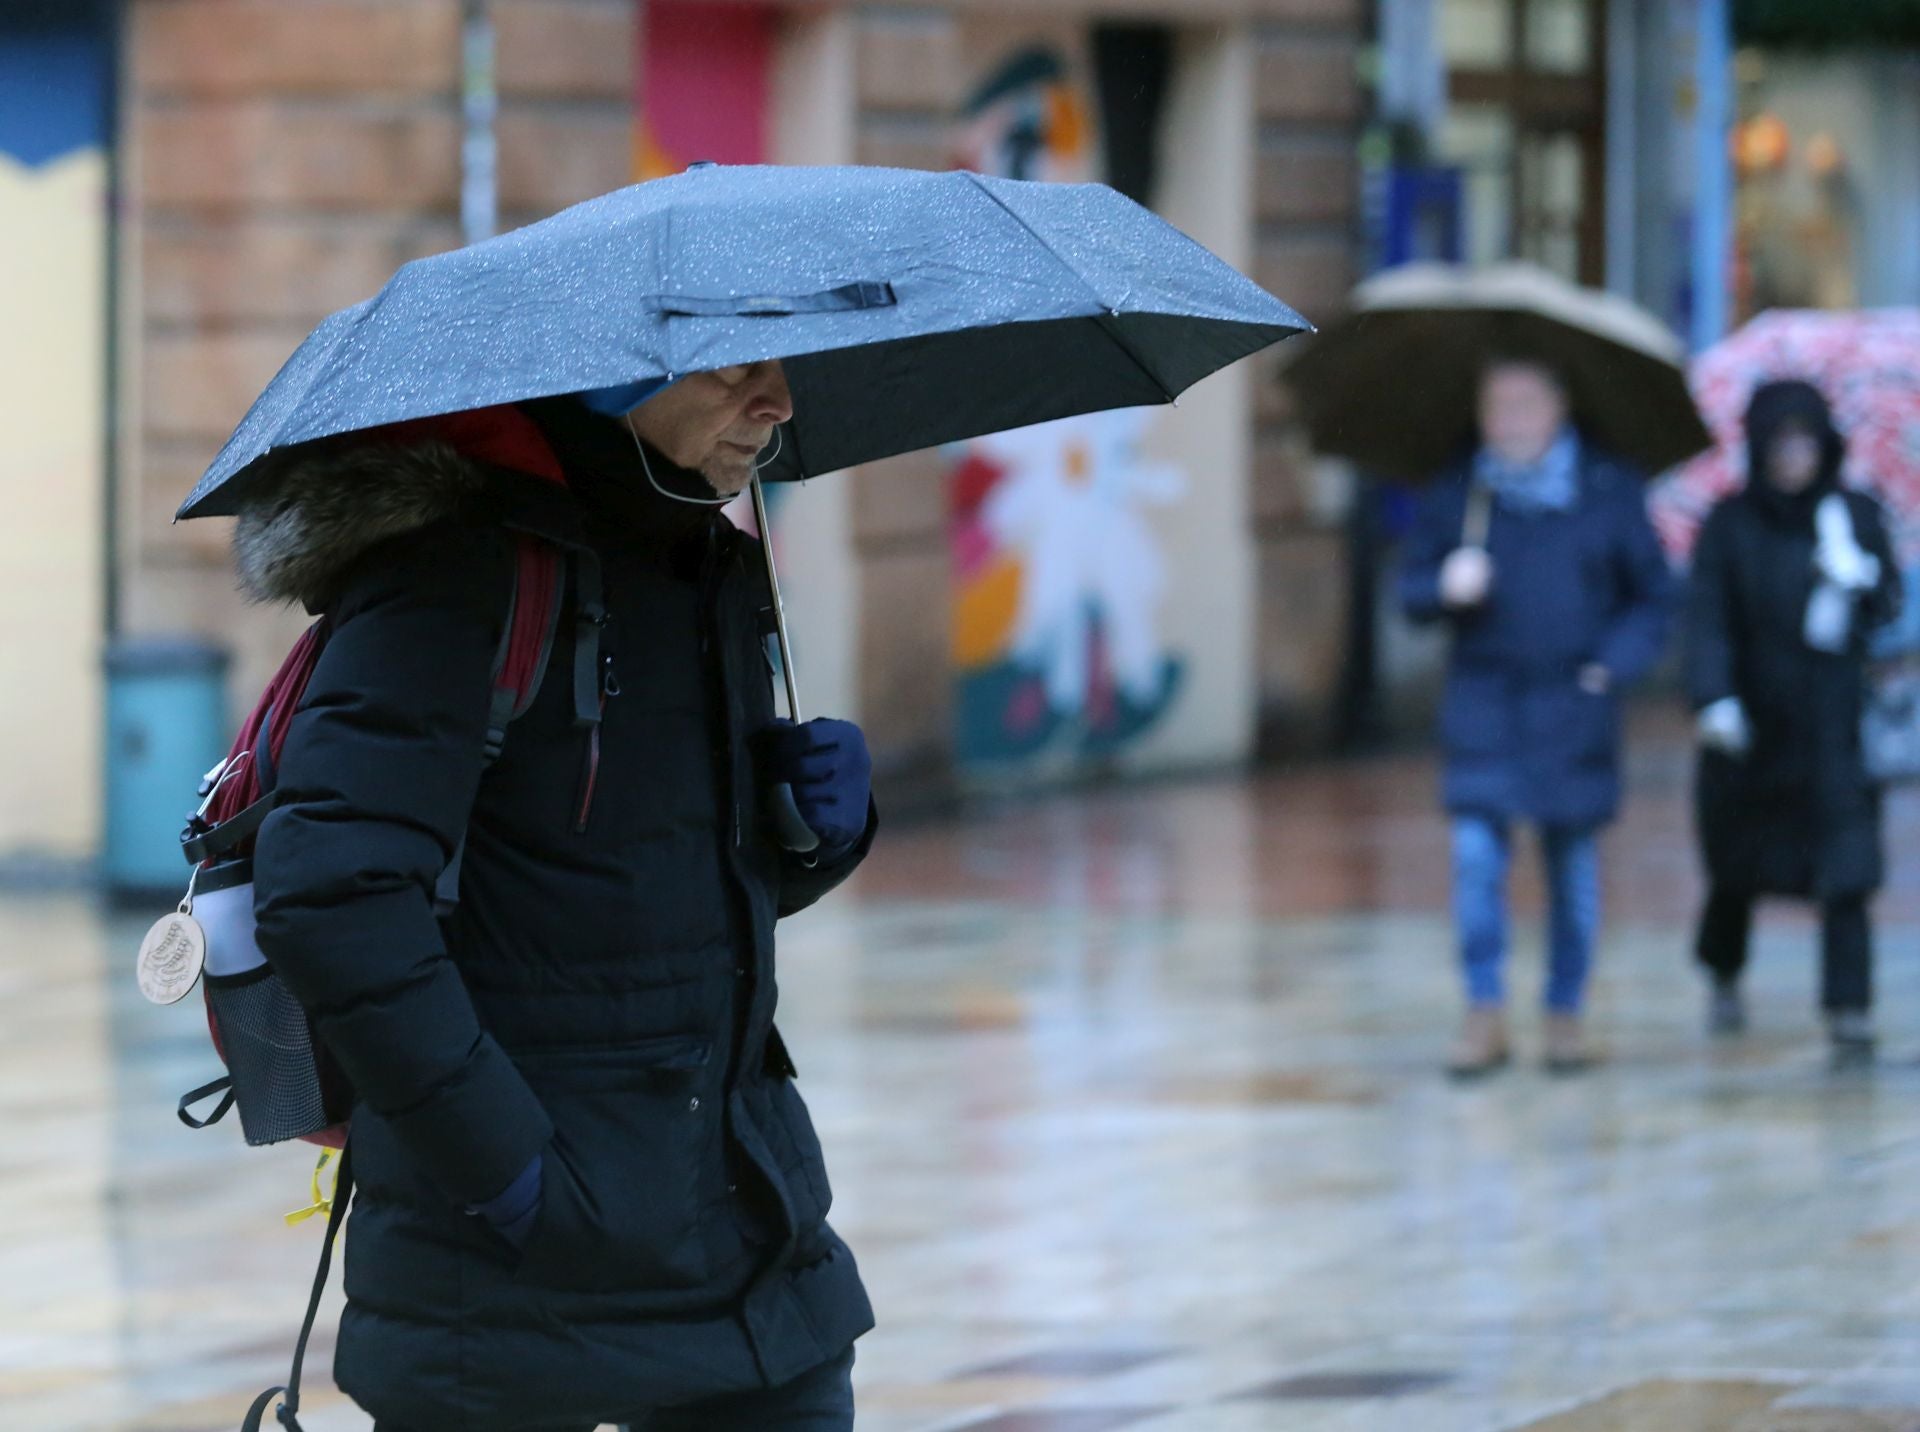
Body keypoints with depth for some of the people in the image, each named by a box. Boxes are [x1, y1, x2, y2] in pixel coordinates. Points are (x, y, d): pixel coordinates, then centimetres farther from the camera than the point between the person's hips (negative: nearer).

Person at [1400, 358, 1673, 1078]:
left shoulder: (1608, 492, 3)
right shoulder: (1454, 497, 5)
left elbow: (1652, 594, 8)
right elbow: (1411, 590, 7)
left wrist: (1617, 660, -7)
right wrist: (1446, 587, -15)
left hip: (1572, 706, 0)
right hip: (1484, 701, 0)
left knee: (1574, 860, 6)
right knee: (1475, 853, -12)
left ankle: (1566, 1013, 18)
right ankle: (1485, 1015, -4)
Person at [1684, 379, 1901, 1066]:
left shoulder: (1857, 517, 4)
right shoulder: (1731, 525, -1)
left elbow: (1891, 605, 6)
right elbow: (1707, 617, -8)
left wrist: (1863, 586, -17)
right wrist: (1714, 699, -21)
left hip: (1835, 727, 0)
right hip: (1752, 726, 0)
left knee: (1845, 875, -12)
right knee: (1738, 867, 14)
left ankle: (1849, 1012, -13)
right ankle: (1724, 977, 41)